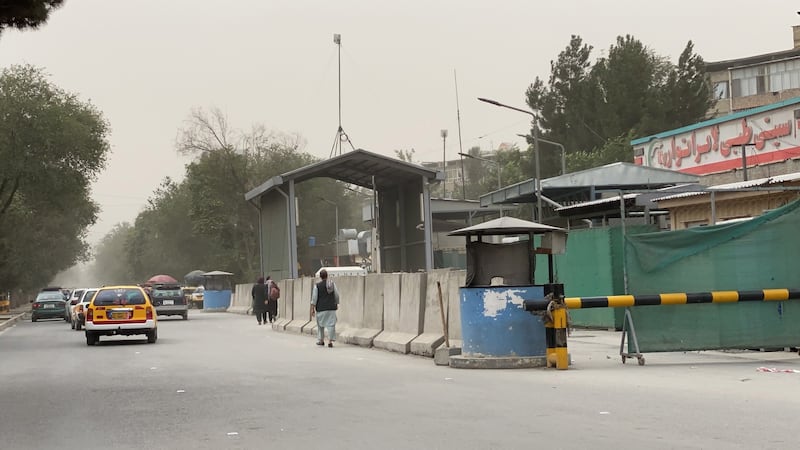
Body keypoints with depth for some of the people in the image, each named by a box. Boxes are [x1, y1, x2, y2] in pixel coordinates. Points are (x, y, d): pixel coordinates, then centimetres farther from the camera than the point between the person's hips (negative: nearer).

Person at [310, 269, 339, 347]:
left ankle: (321, 340, 22)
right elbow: (337, 295, 5)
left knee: (320, 324, 15)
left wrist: (312, 309, -3)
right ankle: (330, 341, -8)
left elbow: (314, 298, -8)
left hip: (321, 308, -1)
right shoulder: (332, 284, 0)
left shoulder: (317, 286, -7)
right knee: (331, 324, 0)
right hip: (331, 307, 1)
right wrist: (337, 304, 19)